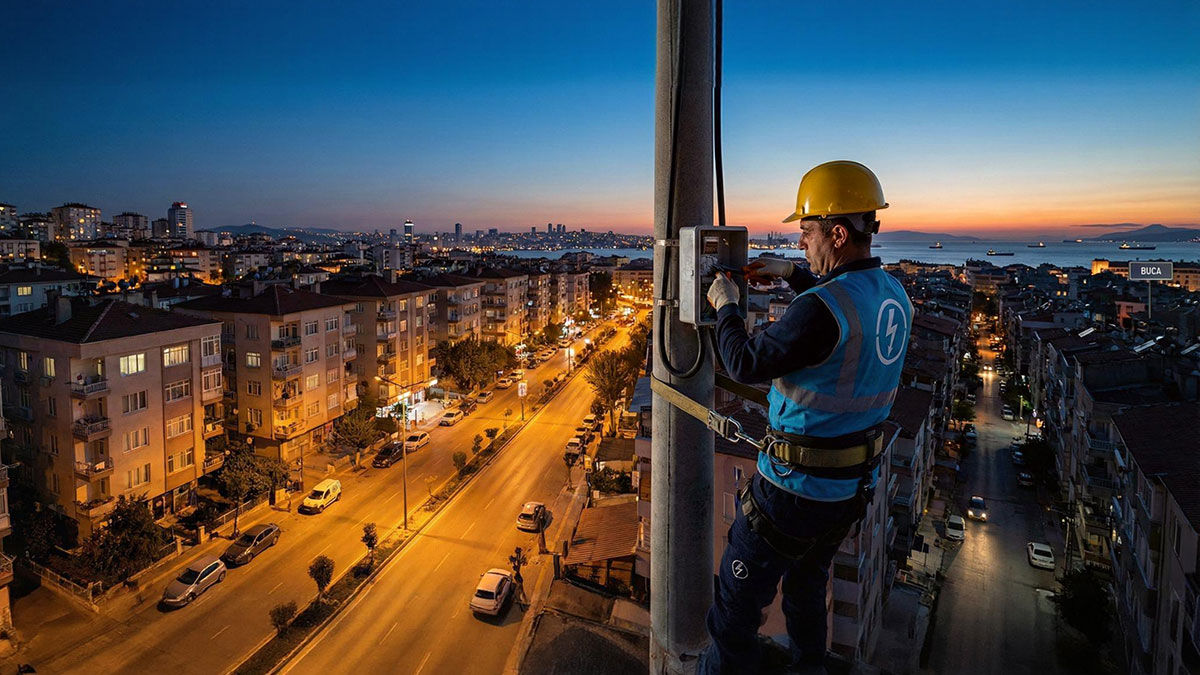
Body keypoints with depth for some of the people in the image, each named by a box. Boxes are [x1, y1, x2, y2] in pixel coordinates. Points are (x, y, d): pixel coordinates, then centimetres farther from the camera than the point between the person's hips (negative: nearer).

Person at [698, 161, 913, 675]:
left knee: (738, 600, 10)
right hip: (857, 482, 9)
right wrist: (791, 274, 17)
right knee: (807, 584, 30)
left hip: (798, 487, -9)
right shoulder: (894, 295, 0)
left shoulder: (821, 309, -28)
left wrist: (726, 308, -4)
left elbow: (746, 365, -20)